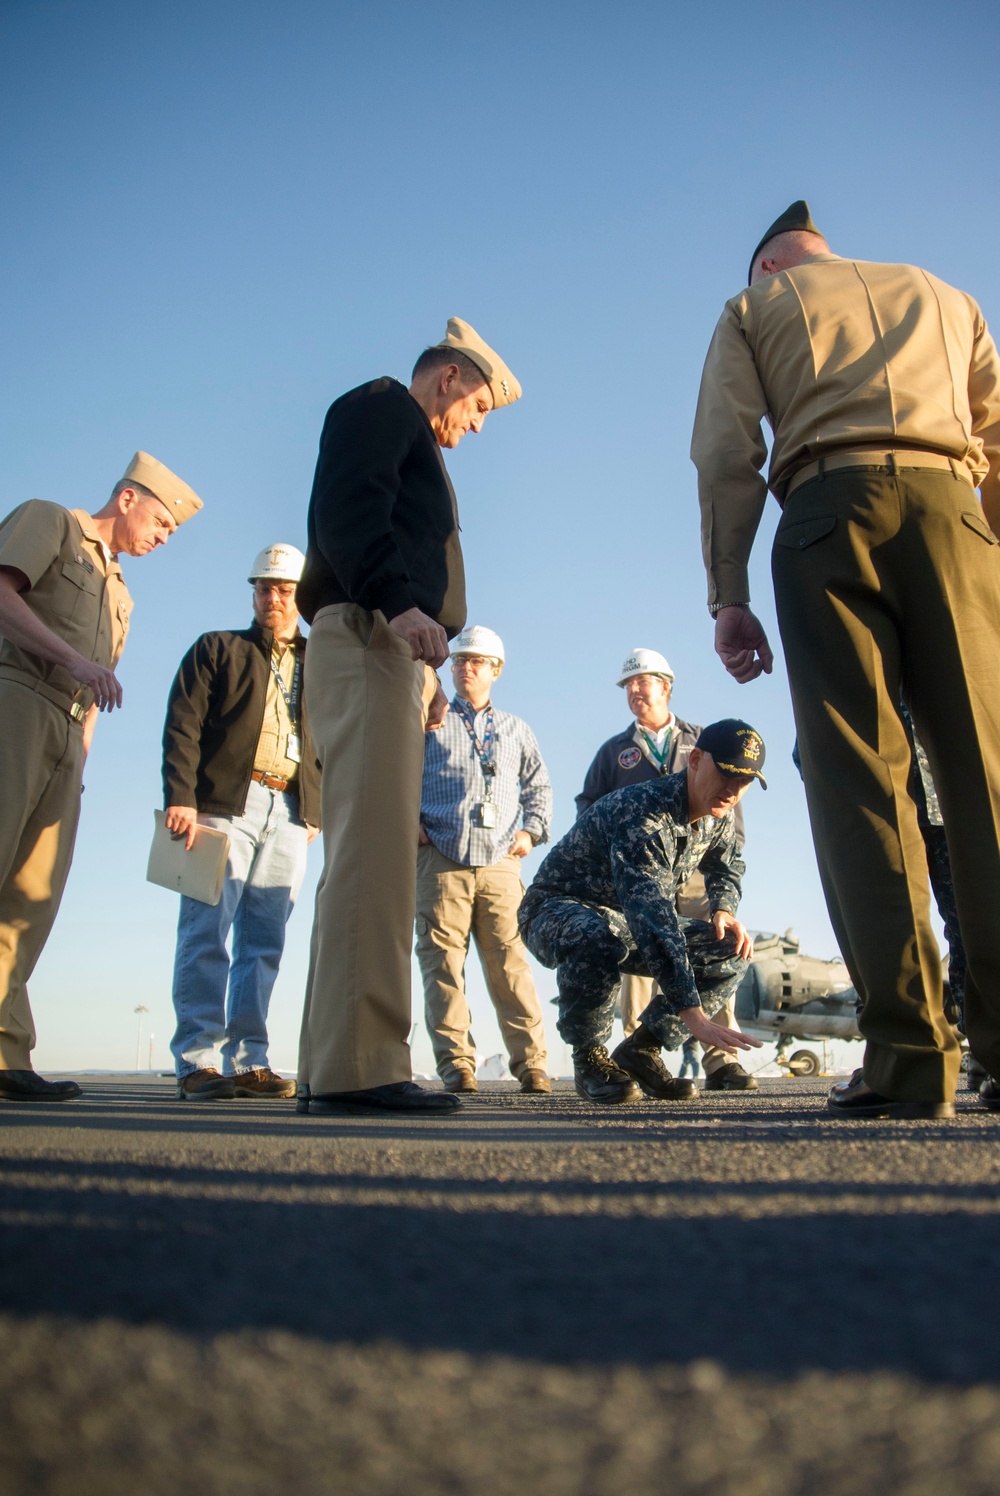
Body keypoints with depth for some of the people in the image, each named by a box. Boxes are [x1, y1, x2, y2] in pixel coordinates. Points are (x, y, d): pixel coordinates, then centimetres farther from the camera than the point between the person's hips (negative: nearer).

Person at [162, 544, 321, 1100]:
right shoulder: (218, 649, 13)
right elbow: (183, 725, 2)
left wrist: (318, 809, 7)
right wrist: (182, 798, -11)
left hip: (290, 814, 3)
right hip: (224, 804, -3)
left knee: (265, 943, 1)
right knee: (207, 933, -8)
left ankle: (248, 1061, 5)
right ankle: (199, 1062, -6)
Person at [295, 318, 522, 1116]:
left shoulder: (411, 444, 35)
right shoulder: (380, 406, 9)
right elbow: (347, 508, -10)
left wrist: (424, 678, 16)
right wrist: (398, 601, -25)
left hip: (392, 650, 10)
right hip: (367, 641, -10)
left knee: (367, 857, 3)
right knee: (375, 848, -18)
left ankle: (332, 1069, 4)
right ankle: (360, 1064, -21)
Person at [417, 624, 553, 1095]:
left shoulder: (515, 729, 24)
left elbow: (539, 785, 28)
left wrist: (531, 829, 12)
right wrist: (410, 822, 1)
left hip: (500, 862, 1)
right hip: (441, 860, -1)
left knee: (510, 964, -6)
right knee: (442, 963, -5)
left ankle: (531, 1063, -3)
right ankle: (455, 1063, -1)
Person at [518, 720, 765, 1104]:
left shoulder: (719, 818, -6)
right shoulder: (640, 813, -33)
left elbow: (726, 866, 18)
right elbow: (649, 915, -43)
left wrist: (724, 909, -6)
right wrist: (693, 1015, -49)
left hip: (629, 920, 8)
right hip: (556, 910, -7)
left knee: (734, 951, -6)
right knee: (598, 939, -42)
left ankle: (640, 1049, 0)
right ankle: (589, 1058, -15)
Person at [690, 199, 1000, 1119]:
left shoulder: (753, 307, 23)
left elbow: (726, 456, 7)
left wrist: (728, 596, 5)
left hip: (828, 506, -2)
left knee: (859, 769, -9)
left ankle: (909, 1054, -15)